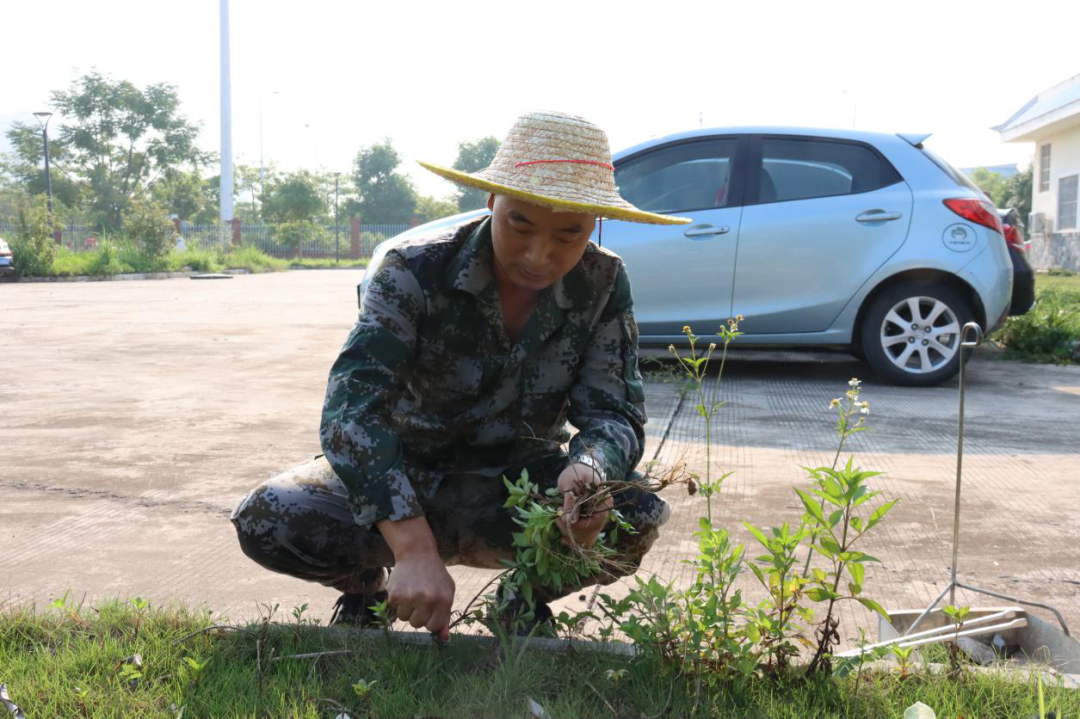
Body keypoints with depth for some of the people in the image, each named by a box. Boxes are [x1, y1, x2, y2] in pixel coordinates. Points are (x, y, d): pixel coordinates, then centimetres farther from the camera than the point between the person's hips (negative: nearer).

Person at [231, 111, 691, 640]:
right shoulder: (416, 272, -22)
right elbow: (351, 407, -33)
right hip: (405, 475, -1)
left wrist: (588, 471, -40)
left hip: (517, 485, 2)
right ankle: (365, 583, 7)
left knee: (637, 515, -28)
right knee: (266, 521, -28)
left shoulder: (602, 285, -13)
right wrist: (415, 548, -47)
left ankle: (529, 597, 5)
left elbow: (615, 412, -13)